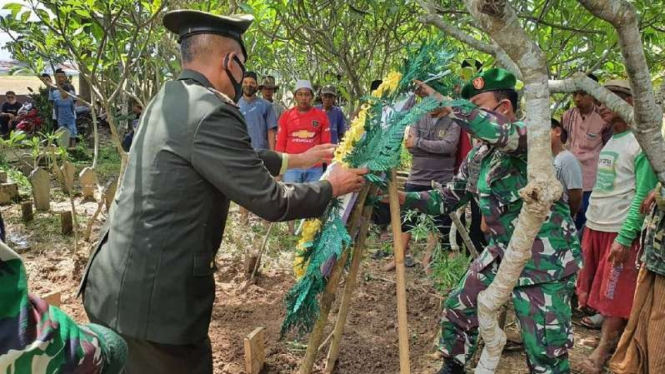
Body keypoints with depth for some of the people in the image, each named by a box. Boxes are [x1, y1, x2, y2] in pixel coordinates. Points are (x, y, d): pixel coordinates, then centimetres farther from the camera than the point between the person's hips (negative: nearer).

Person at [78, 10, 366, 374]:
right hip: (152, 298, -9)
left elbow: (237, 162, 19)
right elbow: (270, 202, -16)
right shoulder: (211, 113, -21)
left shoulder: (168, 98, 8)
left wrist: (296, 160, 26)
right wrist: (331, 187, 1)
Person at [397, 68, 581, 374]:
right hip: (501, 252, 8)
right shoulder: (477, 158, 7)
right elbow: (447, 199, 15)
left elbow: (499, 132, -41)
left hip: (545, 261, -8)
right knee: (457, 310, 18)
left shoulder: (531, 136, -17)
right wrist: (403, 197, 1)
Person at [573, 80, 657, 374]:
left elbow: (643, 195, -16)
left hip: (619, 231, -8)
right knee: (597, 291, 13)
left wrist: (625, 237, -20)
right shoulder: (609, 141, 14)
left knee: (614, 295, 1)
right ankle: (608, 337, 26)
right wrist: (589, 225, 14)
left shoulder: (640, 143, -10)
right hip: (594, 226, 8)